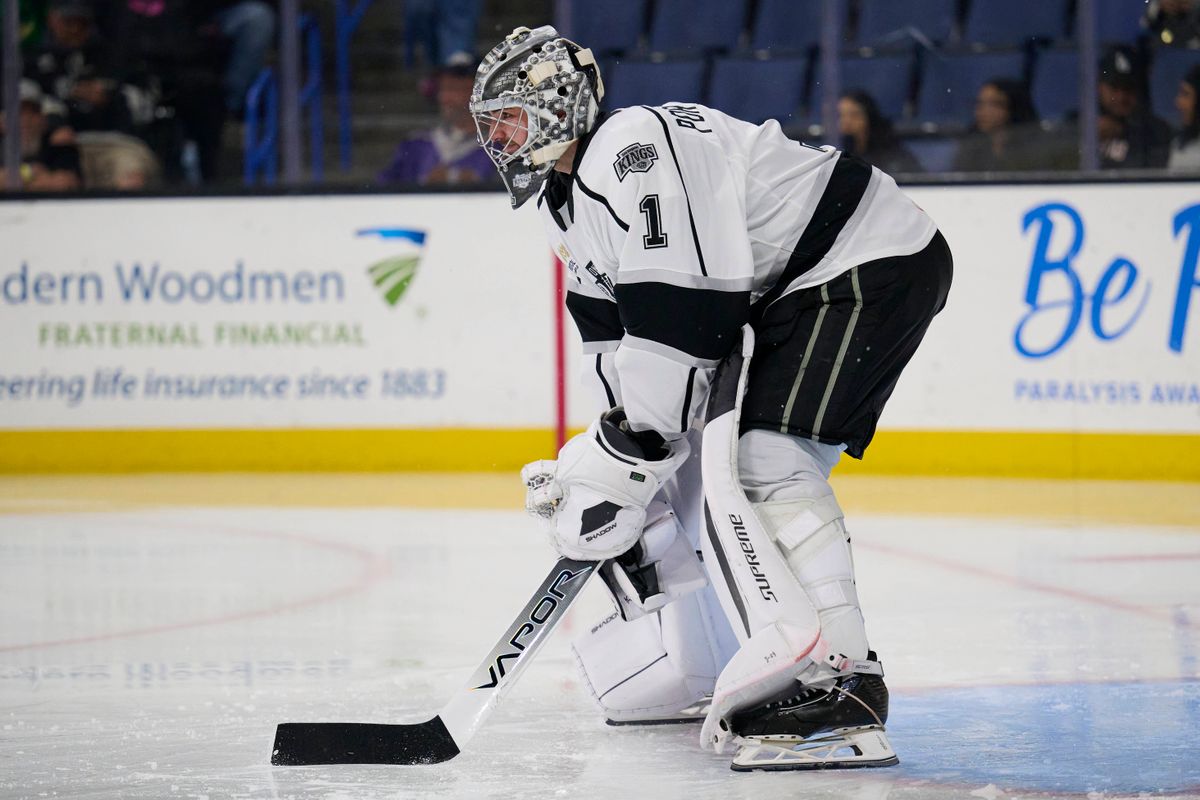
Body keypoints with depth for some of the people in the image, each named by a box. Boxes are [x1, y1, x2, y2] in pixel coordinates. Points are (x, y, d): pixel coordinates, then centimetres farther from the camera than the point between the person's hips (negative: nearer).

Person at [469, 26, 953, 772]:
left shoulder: (631, 147, -20)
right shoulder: (570, 200, 15)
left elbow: (680, 314, -26)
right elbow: (616, 344, 18)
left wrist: (622, 456, -22)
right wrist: (599, 466, 8)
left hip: (874, 263, -11)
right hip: (779, 297, 11)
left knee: (759, 453, -26)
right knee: (684, 466, 12)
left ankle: (838, 676, -33)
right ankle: (700, 672, 24)